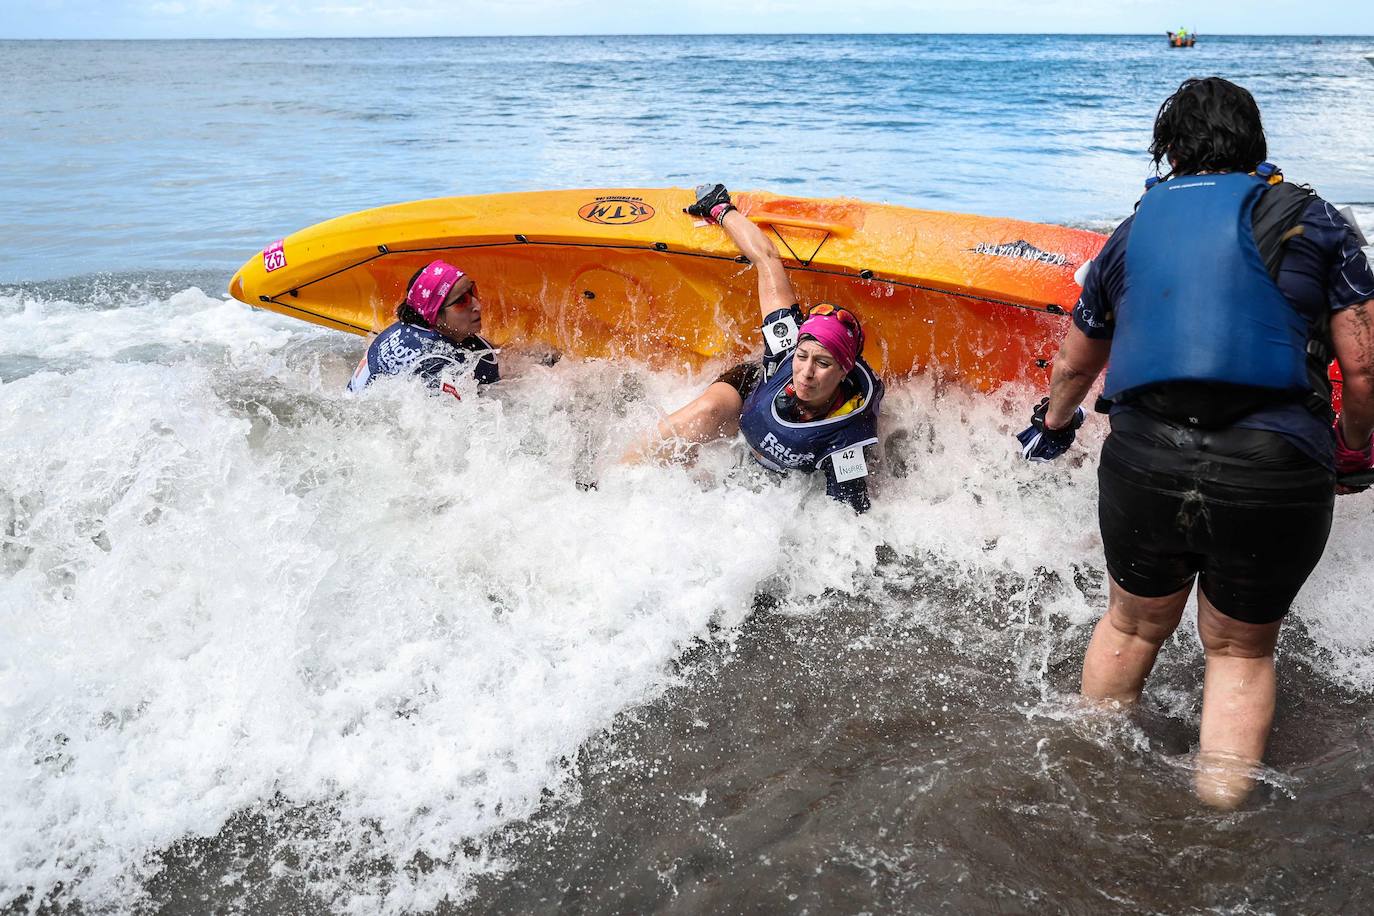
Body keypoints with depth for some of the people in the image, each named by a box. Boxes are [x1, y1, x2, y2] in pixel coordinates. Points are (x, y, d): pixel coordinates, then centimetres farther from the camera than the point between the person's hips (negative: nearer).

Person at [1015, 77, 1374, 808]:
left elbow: (1075, 364, 26)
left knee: (1132, 625, 26)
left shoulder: (1134, 232, 15)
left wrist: (1053, 425, 47)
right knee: (1240, 648, 20)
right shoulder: (1309, 220, 7)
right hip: (1275, 473, -2)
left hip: (1145, 463, 2)